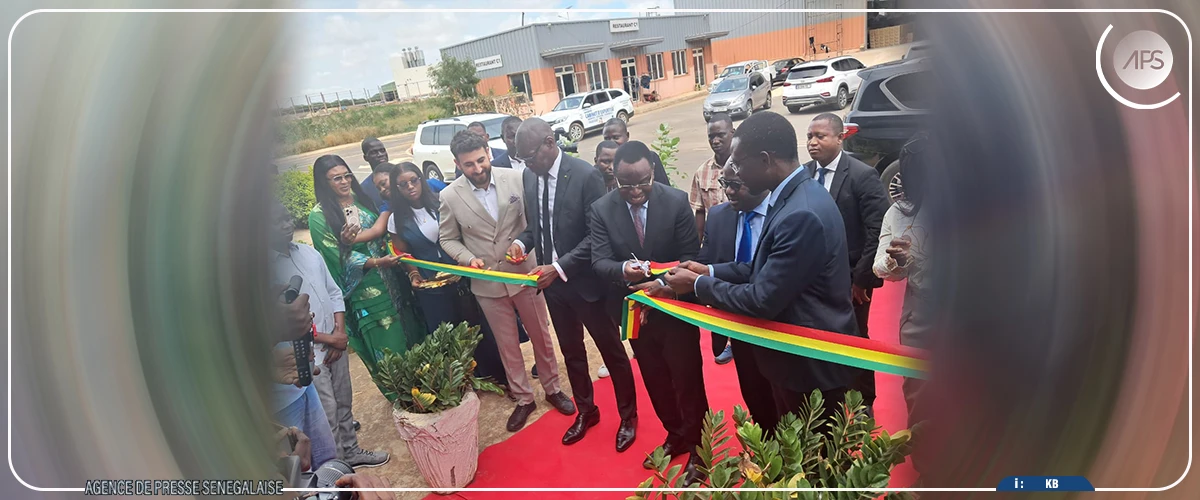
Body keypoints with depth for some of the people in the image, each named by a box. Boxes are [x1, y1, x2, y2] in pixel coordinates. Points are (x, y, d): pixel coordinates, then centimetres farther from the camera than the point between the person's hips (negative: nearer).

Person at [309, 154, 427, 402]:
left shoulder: (362, 200, 6)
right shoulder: (320, 216, -10)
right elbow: (339, 256, -15)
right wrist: (376, 263, -27)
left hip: (390, 279, 5)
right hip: (363, 287, -5)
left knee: (411, 331, 12)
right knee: (388, 343, 3)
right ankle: (400, 396, 23)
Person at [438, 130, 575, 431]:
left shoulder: (514, 179, -10)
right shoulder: (450, 196, -9)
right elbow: (448, 239, 2)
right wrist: (469, 259, -15)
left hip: (524, 273, 0)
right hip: (487, 283, 0)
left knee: (541, 336, 16)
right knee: (507, 344, 14)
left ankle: (552, 389, 37)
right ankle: (523, 398, 33)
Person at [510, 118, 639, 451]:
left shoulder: (585, 175, -19)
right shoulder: (529, 176, 1)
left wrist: (560, 268, -26)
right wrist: (522, 242, -10)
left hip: (585, 280, -6)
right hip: (551, 280, 6)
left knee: (612, 351, 11)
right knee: (571, 351, 21)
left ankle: (628, 416, 33)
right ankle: (585, 411, 42)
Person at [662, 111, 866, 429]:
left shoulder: (801, 215, -32)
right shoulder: (792, 196, 1)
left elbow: (763, 300, -28)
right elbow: (767, 269, 9)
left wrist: (699, 285, -15)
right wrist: (710, 271, 2)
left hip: (812, 363, -9)